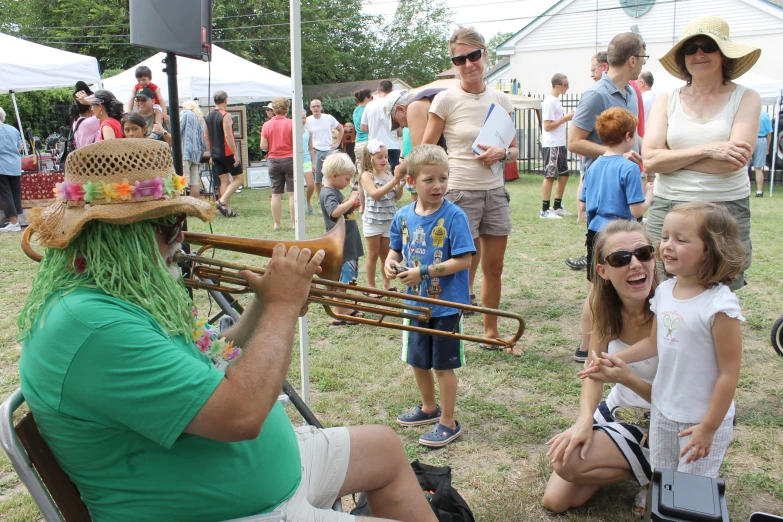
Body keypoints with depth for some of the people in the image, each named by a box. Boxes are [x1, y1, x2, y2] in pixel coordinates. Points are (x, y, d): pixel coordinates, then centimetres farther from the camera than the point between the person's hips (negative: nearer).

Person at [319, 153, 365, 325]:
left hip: (348, 244, 10)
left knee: (348, 278, 18)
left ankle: (344, 308, 29)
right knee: (342, 281, -4)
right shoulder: (328, 193, -15)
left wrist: (352, 204, 8)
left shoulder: (336, 192, 14)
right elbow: (335, 211, -34)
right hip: (340, 246, -10)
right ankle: (338, 315, 3)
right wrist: (351, 200, -24)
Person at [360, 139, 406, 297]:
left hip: (389, 220, 5)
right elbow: (375, 194, -24)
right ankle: (371, 287, 14)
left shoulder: (389, 174, 5)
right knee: (373, 254, 5)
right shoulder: (366, 175, -10)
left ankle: (387, 284, 25)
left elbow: (397, 197, 8)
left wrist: (401, 184, -12)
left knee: (386, 254, 14)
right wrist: (394, 181, -27)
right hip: (373, 220, -5)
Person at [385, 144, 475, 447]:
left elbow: (464, 260, -21)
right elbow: (396, 249, 13)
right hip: (416, 302, 6)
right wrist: (390, 263, -10)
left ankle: (448, 424, 23)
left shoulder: (454, 216, -17)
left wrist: (423, 272, -24)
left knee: (443, 365, 6)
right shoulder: (404, 216, 0)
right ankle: (429, 408, 43)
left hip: (446, 304, -6)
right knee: (417, 361, 19)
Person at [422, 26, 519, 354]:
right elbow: (425, 151, -3)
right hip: (460, 194, -5)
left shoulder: (500, 100, 5)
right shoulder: (446, 99, -7)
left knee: (494, 268, 12)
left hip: (495, 193, 5)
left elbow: (515, 150, 12)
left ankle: (491, 331, 28)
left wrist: (502, 153, -9)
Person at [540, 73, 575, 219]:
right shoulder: (549, 102, -13)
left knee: (564, 175, 12)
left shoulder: (556, 100, 17)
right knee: (550, 176, -7)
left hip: (560, 144, 10)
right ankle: (545, 210, -2)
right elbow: (547, 126, -18)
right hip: (551, 145, -10)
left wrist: (568, 116, 8)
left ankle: (557, 207, 21)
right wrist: (566, 118, -15)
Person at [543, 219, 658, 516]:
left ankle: (654, 474, 3)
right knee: (555, 500, 1)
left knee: (567, 462, -22)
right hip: (616, 409, 5)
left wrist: (628, 378, -37)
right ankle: (627, 466, 23)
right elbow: (594, 371, -3)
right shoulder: (605, 306, -11)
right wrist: (584, 421, -21)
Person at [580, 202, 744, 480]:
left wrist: (709, 427, -16)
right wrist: (613, 361, 7)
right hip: (663, 410, 7)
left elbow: (729, 373, -19)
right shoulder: (664, 292, -2)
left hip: (703, 419, -6)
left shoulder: (719, 306, -23)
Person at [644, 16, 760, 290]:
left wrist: (672, 157, -10)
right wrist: (707, 149, -15)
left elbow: (735, 161, -12)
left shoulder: (745, 98, 3)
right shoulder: (667, 101, 7)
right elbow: (650, 159, -7)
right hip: (668, 209, 1)